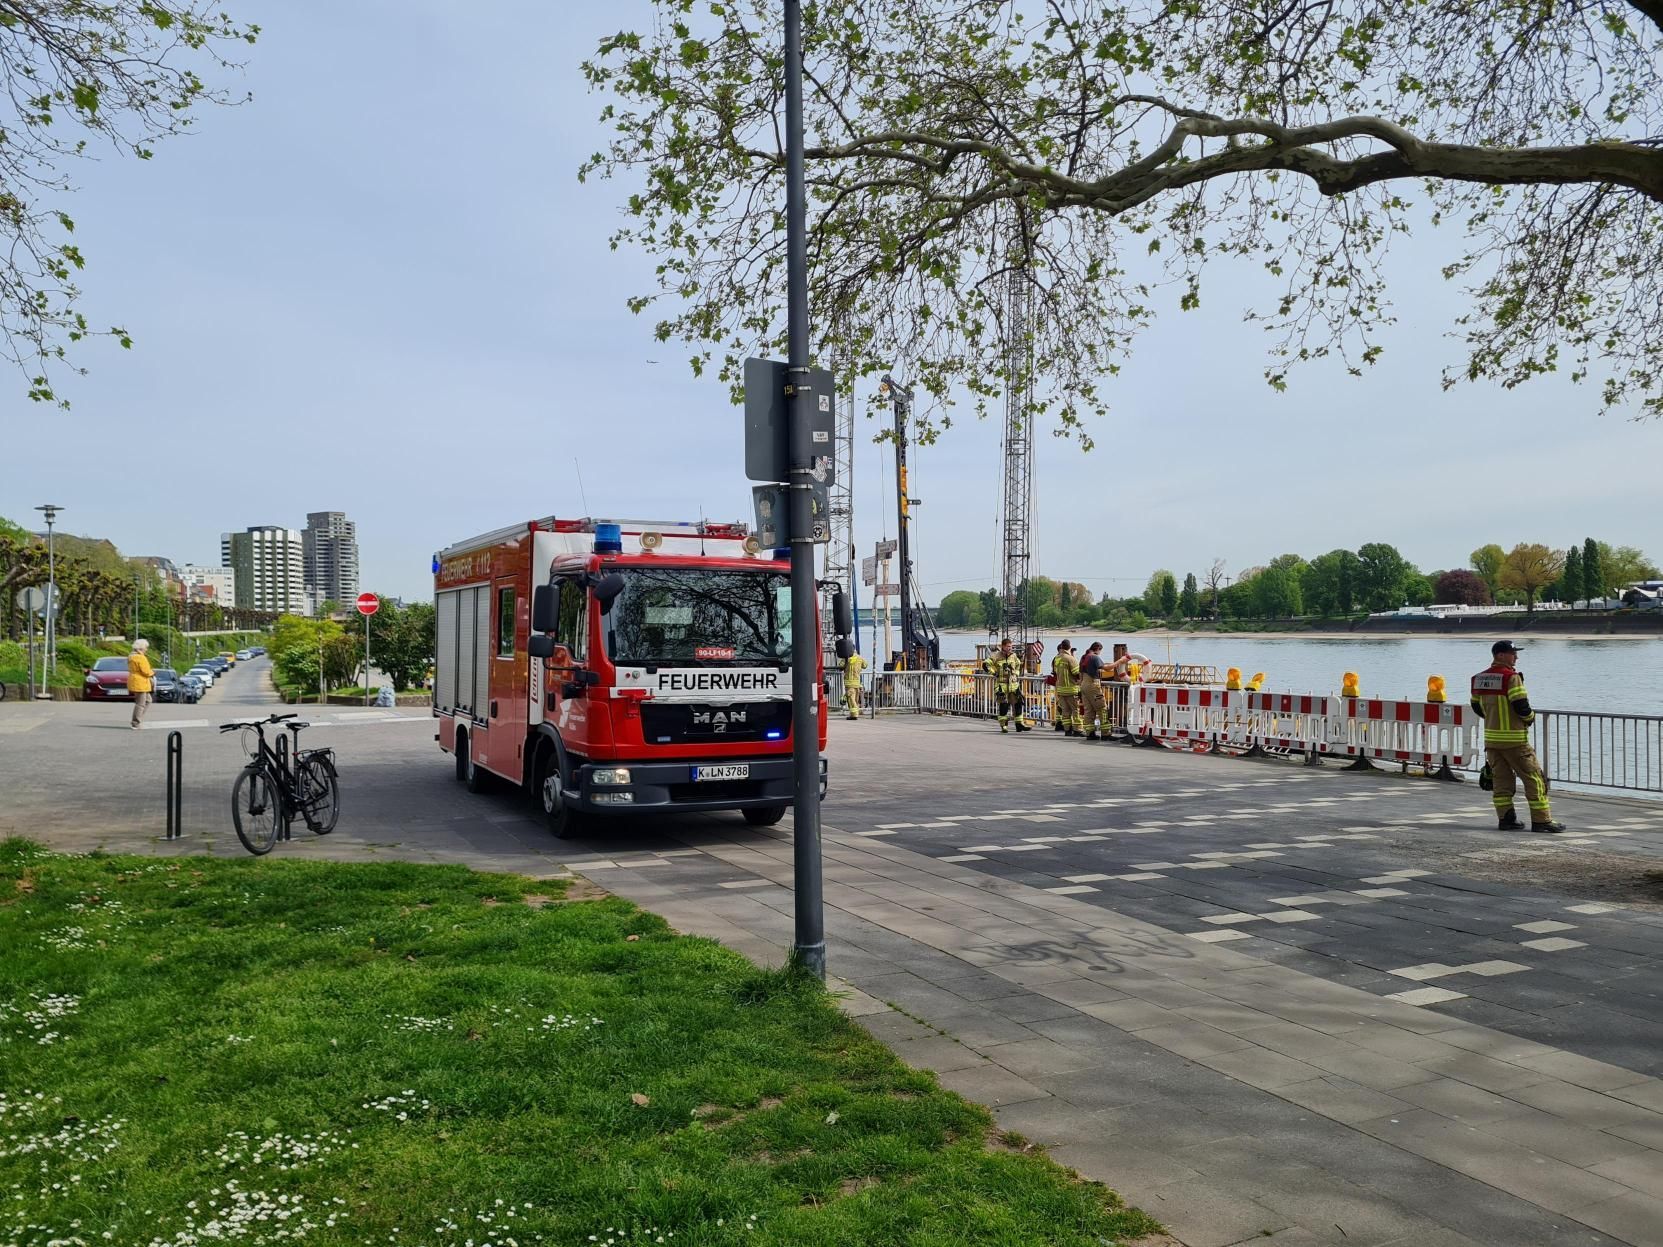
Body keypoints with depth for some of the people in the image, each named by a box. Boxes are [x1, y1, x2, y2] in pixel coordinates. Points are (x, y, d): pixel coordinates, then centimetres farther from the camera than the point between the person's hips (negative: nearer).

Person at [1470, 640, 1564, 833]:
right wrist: (1530, 718, 0)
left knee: (1501, 779, 12)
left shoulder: (1480, 678, 8)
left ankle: (1505, 818, 12)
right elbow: (1521, 706, -20)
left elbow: (1477, 707, 14)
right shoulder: (1511, 677, -15)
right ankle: (1541, 820, 2)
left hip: (1491, 738, 7)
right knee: (1534, 778, 1)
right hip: (1514, 739, -7)